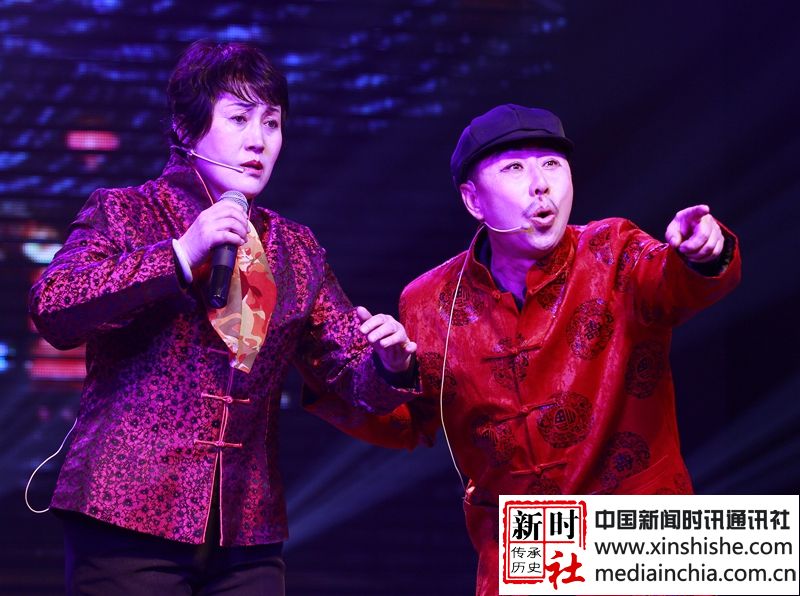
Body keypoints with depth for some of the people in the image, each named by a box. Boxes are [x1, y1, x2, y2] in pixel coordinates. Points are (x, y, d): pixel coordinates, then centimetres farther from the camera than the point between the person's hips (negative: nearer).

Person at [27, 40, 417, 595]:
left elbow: (350, 376, 15)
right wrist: (181, 254, -17)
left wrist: (387, 365, -9)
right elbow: (52, 308, -13)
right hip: (131, 512, -4)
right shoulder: (124, 212, 3)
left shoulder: (296, 249, 16)